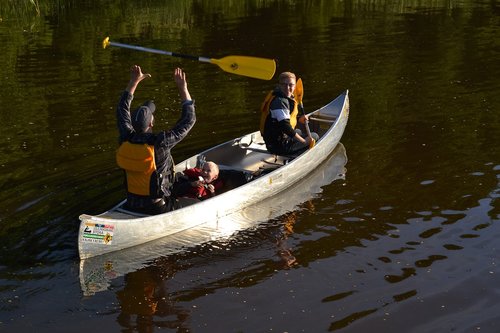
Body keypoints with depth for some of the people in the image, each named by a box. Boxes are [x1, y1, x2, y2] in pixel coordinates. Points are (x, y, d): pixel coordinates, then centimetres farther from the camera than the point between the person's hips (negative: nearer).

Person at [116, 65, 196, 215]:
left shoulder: (126, 139, -8)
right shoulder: (159, 142, -23)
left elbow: (122, 110, 12)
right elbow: (189, 120, -12)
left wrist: (134, 82, 17)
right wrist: (183, 88, -5)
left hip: (131, 205, 6)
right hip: (157, 207, -6)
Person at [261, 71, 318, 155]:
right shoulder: (280, 101, -23)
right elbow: (285, 126, -28)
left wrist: (299, 118, 8)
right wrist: (304, 141, -21)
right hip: (280, 146, -11)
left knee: (298, 131, 39)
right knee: (314, 136, 2)